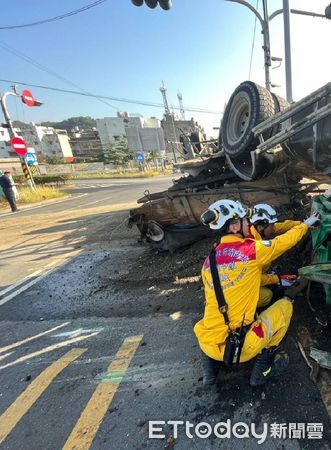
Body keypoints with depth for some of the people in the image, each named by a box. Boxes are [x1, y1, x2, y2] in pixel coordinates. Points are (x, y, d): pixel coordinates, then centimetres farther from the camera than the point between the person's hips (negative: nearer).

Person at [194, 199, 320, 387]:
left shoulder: (209, 260, 4)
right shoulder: (251, 249, -14)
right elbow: (287, 240, 4)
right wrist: (306, 224, 23)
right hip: (239, 349, -5)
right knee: (285, 304, 14)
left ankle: (211, 365, 24)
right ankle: (263, 368, 17)